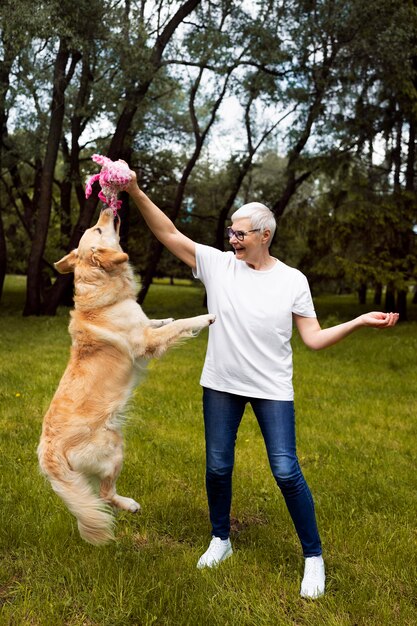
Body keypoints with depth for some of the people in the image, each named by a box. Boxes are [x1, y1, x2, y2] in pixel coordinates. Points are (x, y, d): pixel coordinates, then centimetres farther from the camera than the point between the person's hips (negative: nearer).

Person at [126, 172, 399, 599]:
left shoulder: (292, 280, -5)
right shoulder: (217, 264, -3)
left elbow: (314, 339, -4)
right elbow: (168, 233, -6)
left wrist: (360, 322, -16)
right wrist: (136, 193, -16)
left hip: (272, 389, -2)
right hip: (221, 385, 3)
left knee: (286, 472, -4)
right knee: (217, 468, 13)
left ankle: (313, 556, 17)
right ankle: (221, 540, 37)